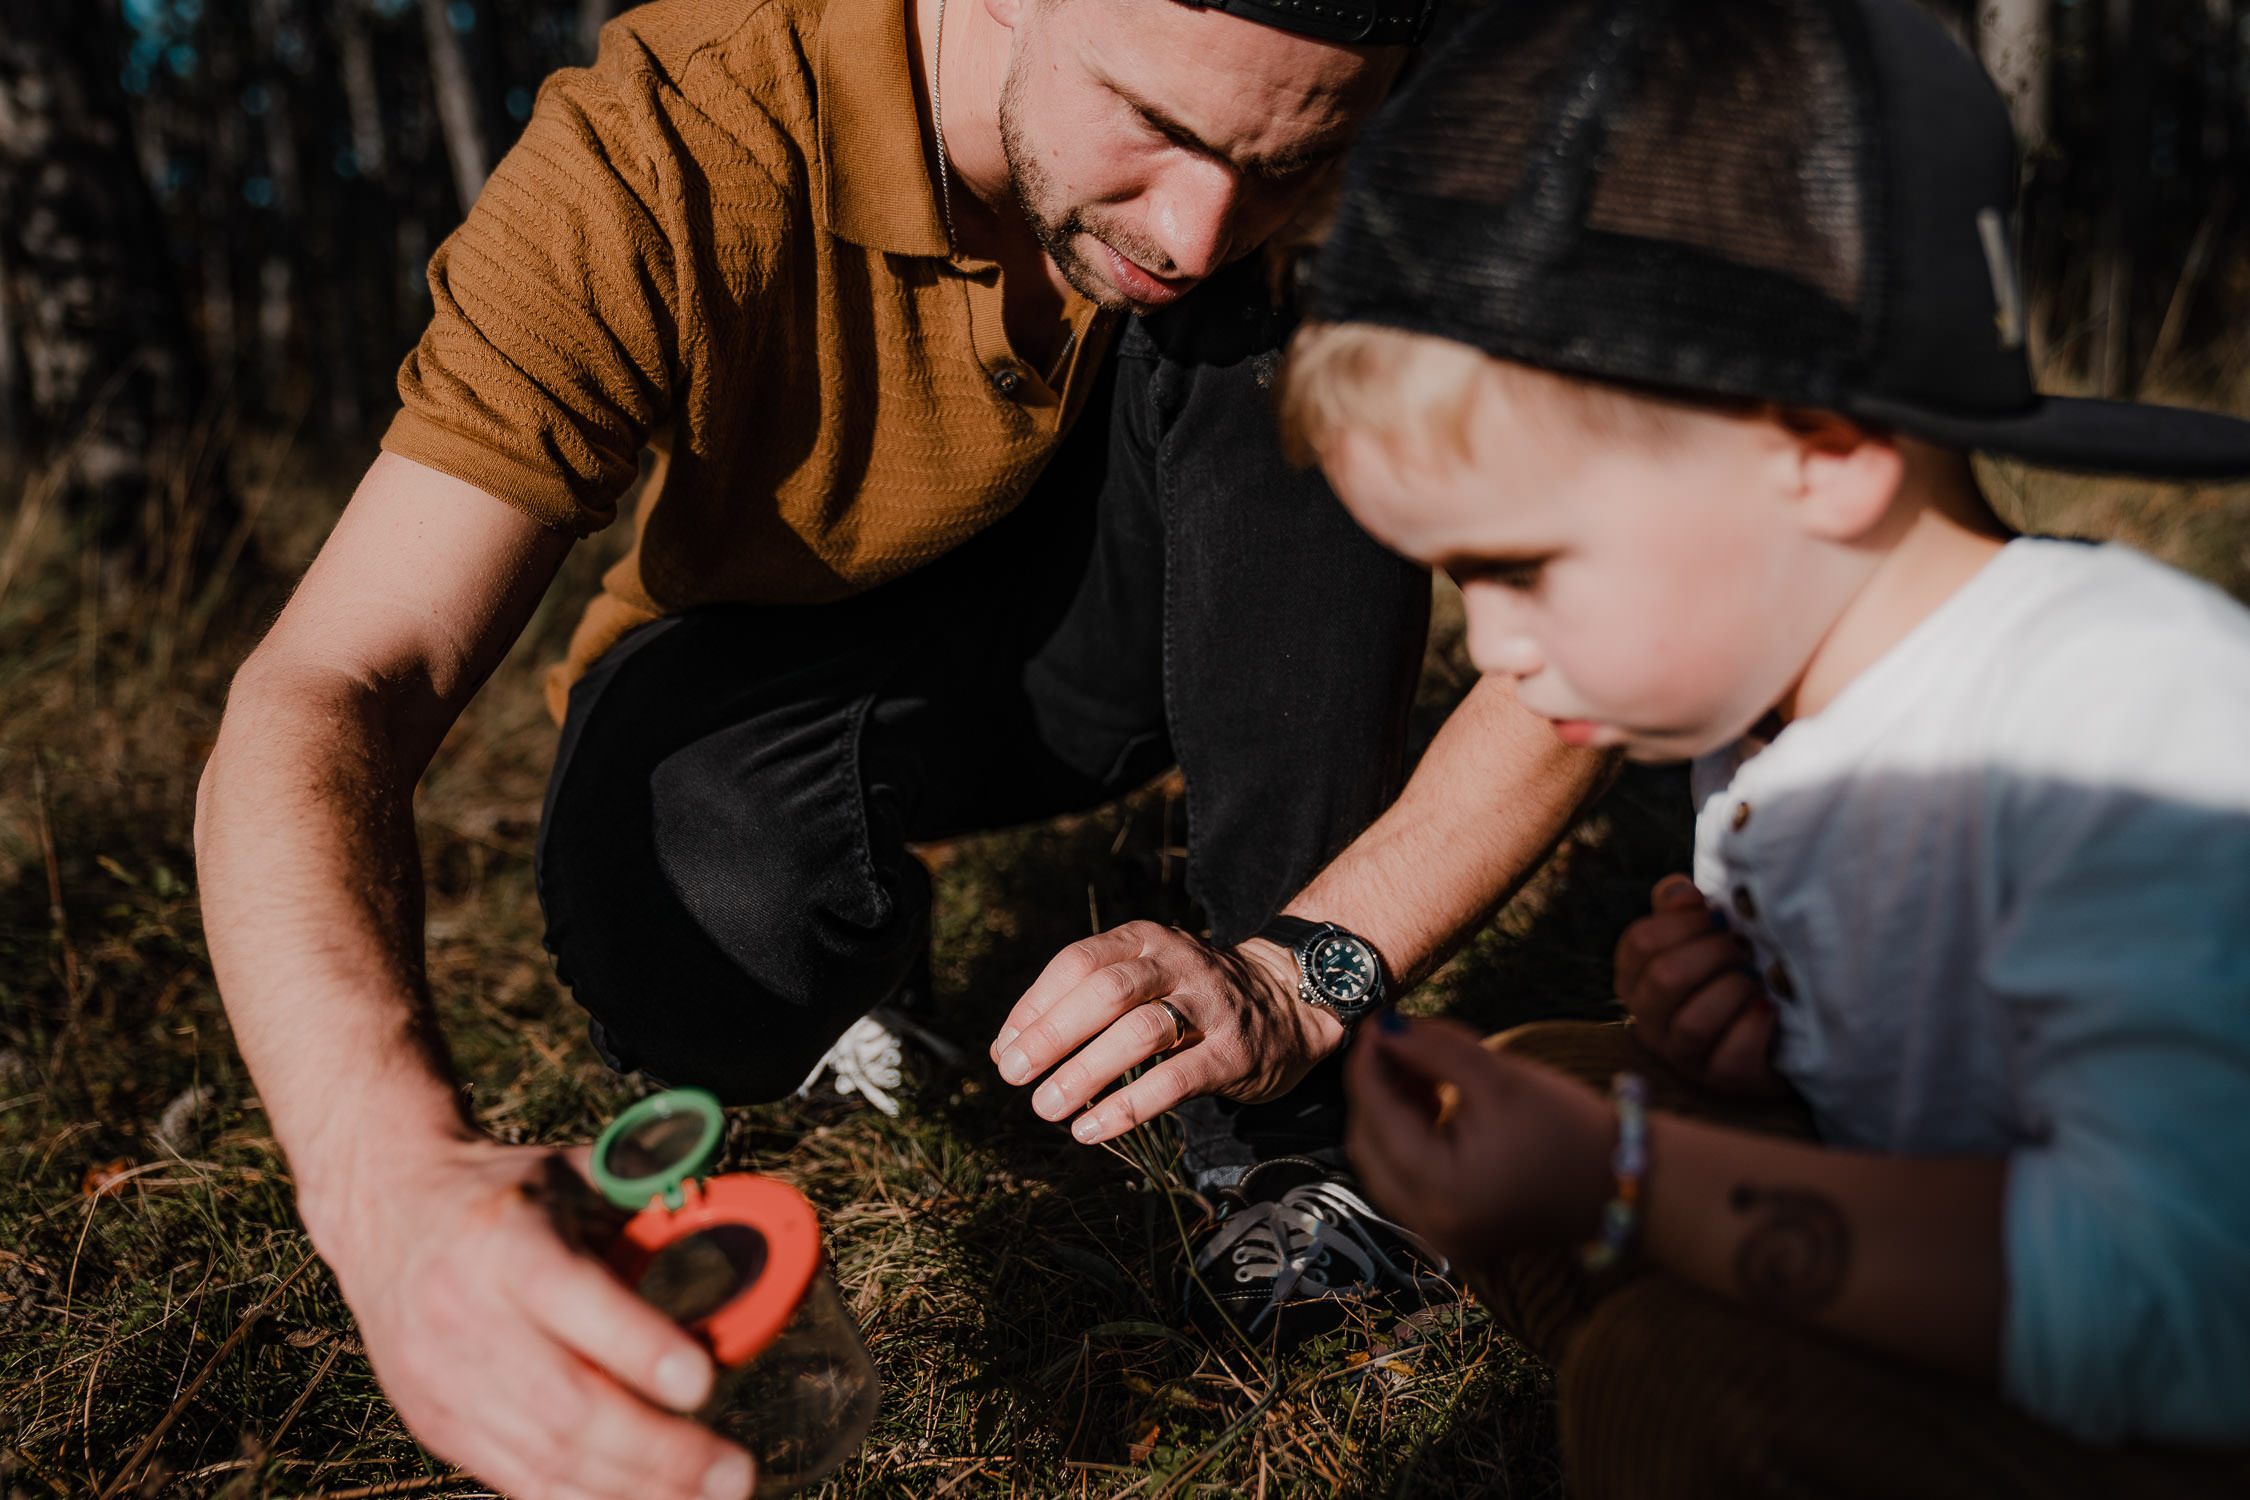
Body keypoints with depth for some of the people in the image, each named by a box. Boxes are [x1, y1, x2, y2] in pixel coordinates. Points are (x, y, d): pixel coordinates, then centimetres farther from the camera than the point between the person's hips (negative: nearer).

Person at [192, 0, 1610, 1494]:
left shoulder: (1345, 143, -24)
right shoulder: (671, 153, -31)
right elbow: (321, 700, -38)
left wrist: (1306, 981, -37)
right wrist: (399, 1177, -56)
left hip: (1115, 623, 2)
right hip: (776, 655, -1)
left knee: (1284, 337, -27)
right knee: (704, 948, -35)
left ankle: (1293, 1110, -16)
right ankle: (875, 942, 4)